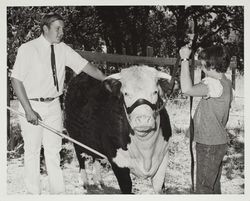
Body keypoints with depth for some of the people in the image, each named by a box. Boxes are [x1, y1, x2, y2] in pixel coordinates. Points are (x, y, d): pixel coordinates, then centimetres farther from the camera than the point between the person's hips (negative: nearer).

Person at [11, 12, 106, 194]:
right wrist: (28, 110, -18)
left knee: (54, 150, 9)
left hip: (54, 105, 4)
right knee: (32, 150, 4)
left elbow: (85, 65, 2)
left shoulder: (63, 49, 1)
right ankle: (33, 193, 15)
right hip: (32, 105, -4)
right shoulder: (28, 49, -11)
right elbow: (16, 80, -12)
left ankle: (58, 191, 15)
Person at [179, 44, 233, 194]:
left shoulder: (215, 85, -25)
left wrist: (185, 60, -26)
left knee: (203, 188, 0)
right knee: (214, 186, 20)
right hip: (218, 142, 10)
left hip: (209, 146, -10)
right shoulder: (226, 83, 7)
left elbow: (187, 89, -33)